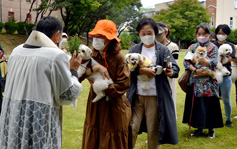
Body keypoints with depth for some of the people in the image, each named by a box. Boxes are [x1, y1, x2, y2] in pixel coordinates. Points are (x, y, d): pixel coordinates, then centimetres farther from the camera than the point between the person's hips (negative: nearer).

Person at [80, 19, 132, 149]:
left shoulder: (119, 59, -11)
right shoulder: (92, 57, 1)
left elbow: (123, 85, -16)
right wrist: (93, 68, -26)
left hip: (114, 110, -4)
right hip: (95, 109, 4)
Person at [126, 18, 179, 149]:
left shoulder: (163, 50, 2)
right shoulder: (134, 49, 8)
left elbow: (175, 67, -9)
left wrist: (171, 72, -32)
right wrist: (142, 70, -18)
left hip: (155, 97, -1)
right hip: (136, 96, 1)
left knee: (153, 131, 7)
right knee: (132, 128, 1)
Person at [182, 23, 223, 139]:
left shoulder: (213, 48, 1)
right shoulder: (192, 47, 10)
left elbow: (214, 63, -13)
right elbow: (186, 62, 0)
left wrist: (198, 60, -24)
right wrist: (195, 70, -16)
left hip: (208, 81, -3)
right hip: (195, 81, 3)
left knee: (209, 104, 0)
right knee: (196, 104, 5)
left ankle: (211, 128, 16)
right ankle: (199, 128, 19)